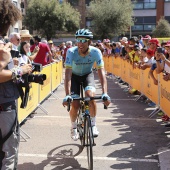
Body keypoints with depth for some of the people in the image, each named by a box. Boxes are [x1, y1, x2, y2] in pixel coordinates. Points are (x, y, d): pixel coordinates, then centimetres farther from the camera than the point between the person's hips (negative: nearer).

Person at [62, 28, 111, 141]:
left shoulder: (96, 52, -28)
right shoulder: (71, 52, -30)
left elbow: (101, 72, -31)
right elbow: (68, 73, -35)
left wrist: (105, 93, -43)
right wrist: (67, 95, -45)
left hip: (88, 75, 1)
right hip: (75, 76, 0)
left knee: (90, 95, -29)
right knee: (75, 105, -14)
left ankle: (93, 125, -6)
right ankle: (74, 127, 18)